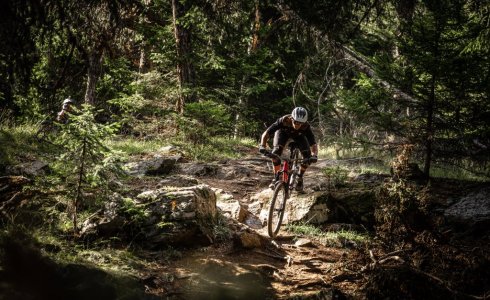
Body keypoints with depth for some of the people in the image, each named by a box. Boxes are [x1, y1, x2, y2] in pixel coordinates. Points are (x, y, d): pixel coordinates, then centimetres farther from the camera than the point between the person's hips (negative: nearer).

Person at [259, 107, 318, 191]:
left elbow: (313, 144, -38)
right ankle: (276, 177, -8)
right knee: (276, 151, -28)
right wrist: (262, 146, -56)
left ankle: (300, 178, 5)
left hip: (298, 135, 1)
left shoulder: (306, 127, -37)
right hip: (283, 133, -1)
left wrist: (314, 156, -59)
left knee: (307, 156, -20)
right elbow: (266, 133, -39)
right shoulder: (284, 121, -39)